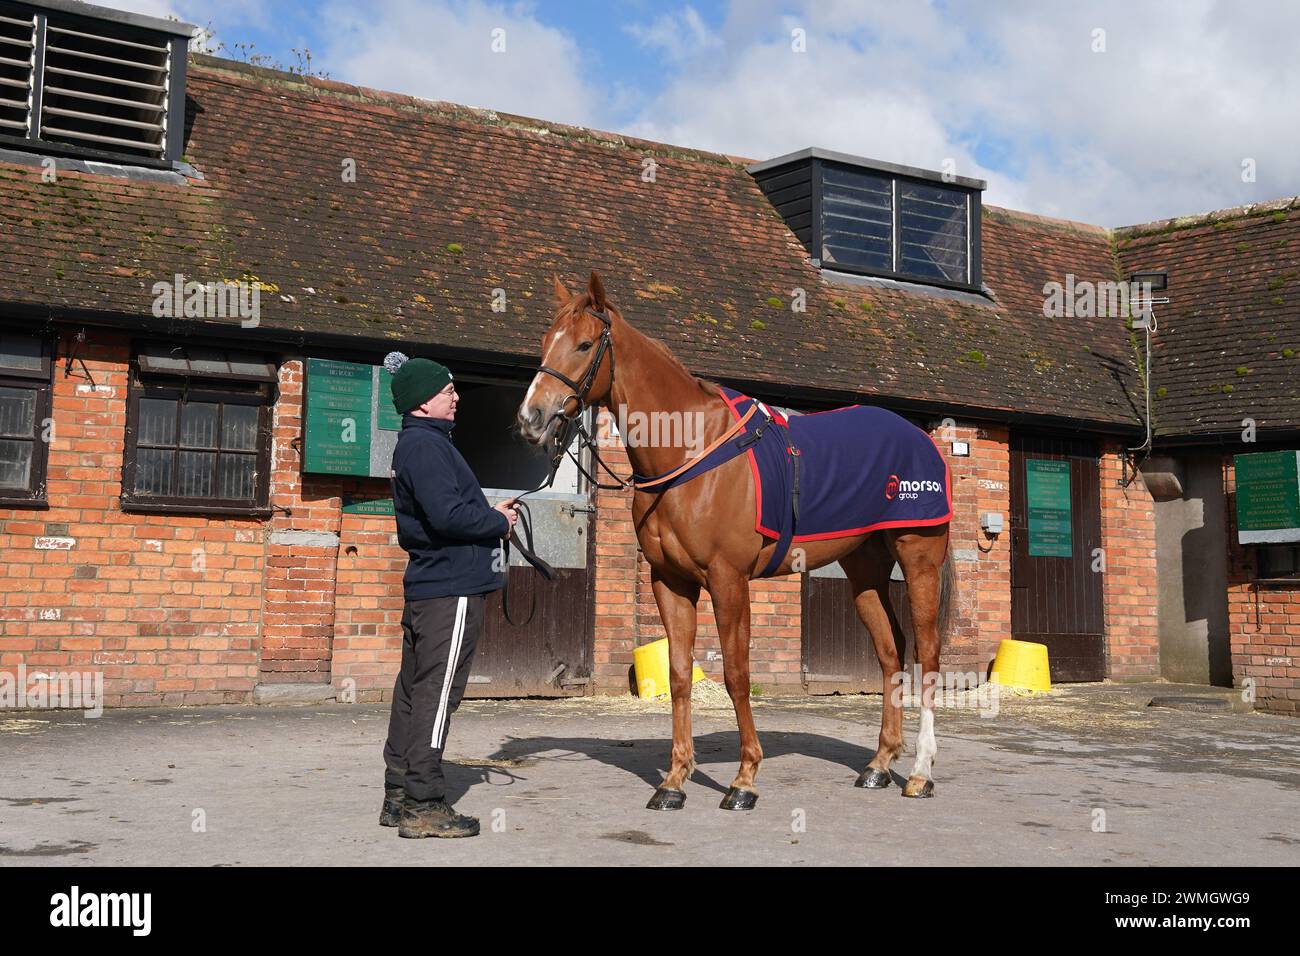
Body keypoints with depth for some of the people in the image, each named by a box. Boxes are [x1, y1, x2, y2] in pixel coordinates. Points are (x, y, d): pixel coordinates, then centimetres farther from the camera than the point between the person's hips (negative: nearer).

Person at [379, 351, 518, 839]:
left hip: (429, 586, 11)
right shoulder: (425, 444, -14)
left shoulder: (422, 443, 19)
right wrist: (500, 521, -10)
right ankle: (423, 805, -2)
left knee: (414, 689, 12)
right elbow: (447, 514, -25)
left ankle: (400, 797, 20)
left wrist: (489, 515, 9)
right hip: (451, 589, -11)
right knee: (436, 693, -7)